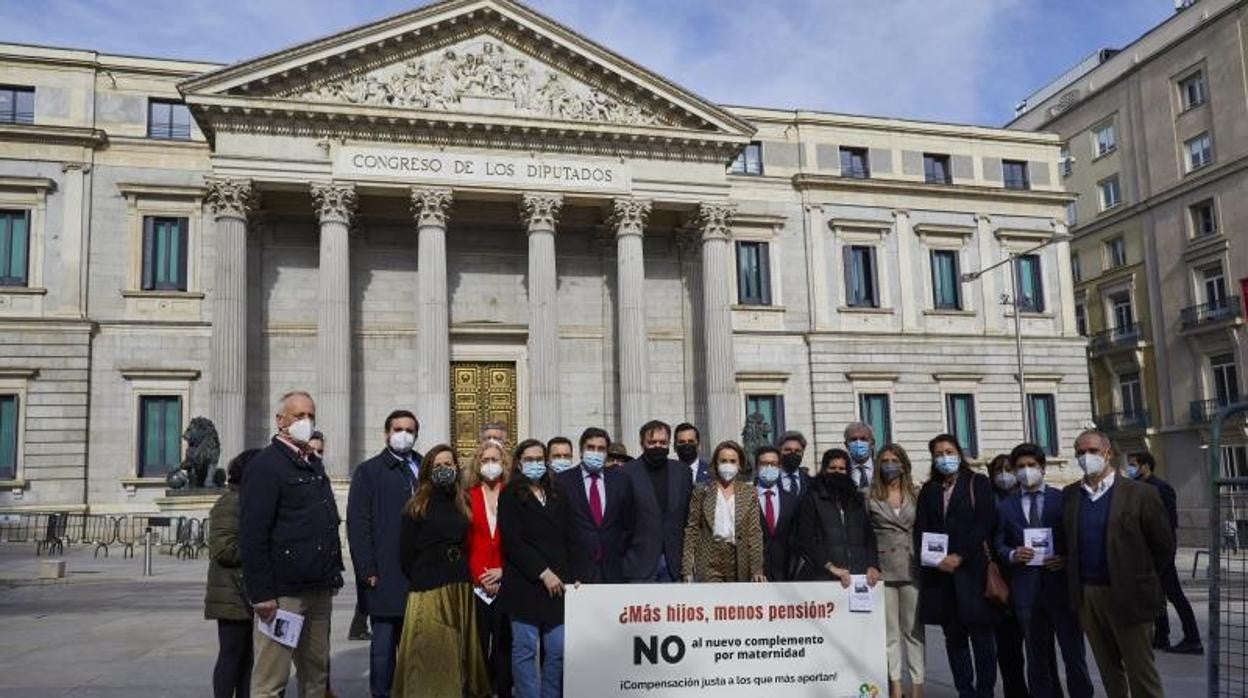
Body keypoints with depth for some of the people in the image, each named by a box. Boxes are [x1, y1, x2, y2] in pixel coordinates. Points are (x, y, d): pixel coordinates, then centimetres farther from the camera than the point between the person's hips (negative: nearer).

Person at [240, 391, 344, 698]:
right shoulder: (264, 465, -9)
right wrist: (261, 593, -19)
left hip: (319, 589, 8)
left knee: (317, 673, 13)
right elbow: (252, 534, -16)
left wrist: (333, 573, 15)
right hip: (283, 592, -8)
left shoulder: (315, 465, 17)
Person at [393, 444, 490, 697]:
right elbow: (405, 552, -1)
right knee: (430, 656, -4)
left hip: (460, 589, 5)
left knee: (458, 653, 8)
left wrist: (462, 575, 8)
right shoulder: (416, 507, -2)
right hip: (428, 591, -4)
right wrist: (420, 579, 5)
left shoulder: (462, 503, 12)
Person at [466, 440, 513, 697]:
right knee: (478, 644, 3)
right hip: (476, 584, 0)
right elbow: (463, 542, 2)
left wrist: (503, 571, -8)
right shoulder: (468, 497, 4)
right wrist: (479, 577, -5)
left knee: (504, 642, 3)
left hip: (506, 582, 0)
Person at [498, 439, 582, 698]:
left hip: (558, 584, 4)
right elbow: (512, 542, -6)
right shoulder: (510, 496, 3)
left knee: (557, 650, -1)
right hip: (525, 584, -4)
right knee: (525, 649, -2)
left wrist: (573, 577, 4)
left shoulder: (558, 496, 17)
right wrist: (543, 572, -11)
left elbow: (569, 541, 16)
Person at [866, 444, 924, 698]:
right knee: (889, 632, 3)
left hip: (911, 569, 2)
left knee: (914, 630, 4)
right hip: (883, 570, -1)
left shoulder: (915, 495, 9)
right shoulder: (870, 496, 2)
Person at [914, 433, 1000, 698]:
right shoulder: (928, 490, 15)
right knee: (953, 636, 6)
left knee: (981, 634, -2)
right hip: (939, 571, 3)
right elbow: (920, 529, 10)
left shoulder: (978, 483, 5)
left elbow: (984, 523, -5)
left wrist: (959, 556, -12)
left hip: (972, 567, -3)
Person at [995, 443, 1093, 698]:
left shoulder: (1062, 499, 4)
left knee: (1074, 653, 3)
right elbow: (998, 545, 8)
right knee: (1037, 658, 10)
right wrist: (1012, 555, -11)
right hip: (1026, 589, 2)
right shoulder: (1005, 506, 8)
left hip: (1061, 585, -1)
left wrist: (1067, 559, -13)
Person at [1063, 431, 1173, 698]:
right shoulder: (1069, 495, 6)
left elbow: (1164, 545, -1)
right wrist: (1078, 583, 10)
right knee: (1108, 670, 15)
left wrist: (1141, 580, 4)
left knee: (1142, 674, 3)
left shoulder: (1140, 494, -7)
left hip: (1127, 595, -4)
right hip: (1086, 595, 4)